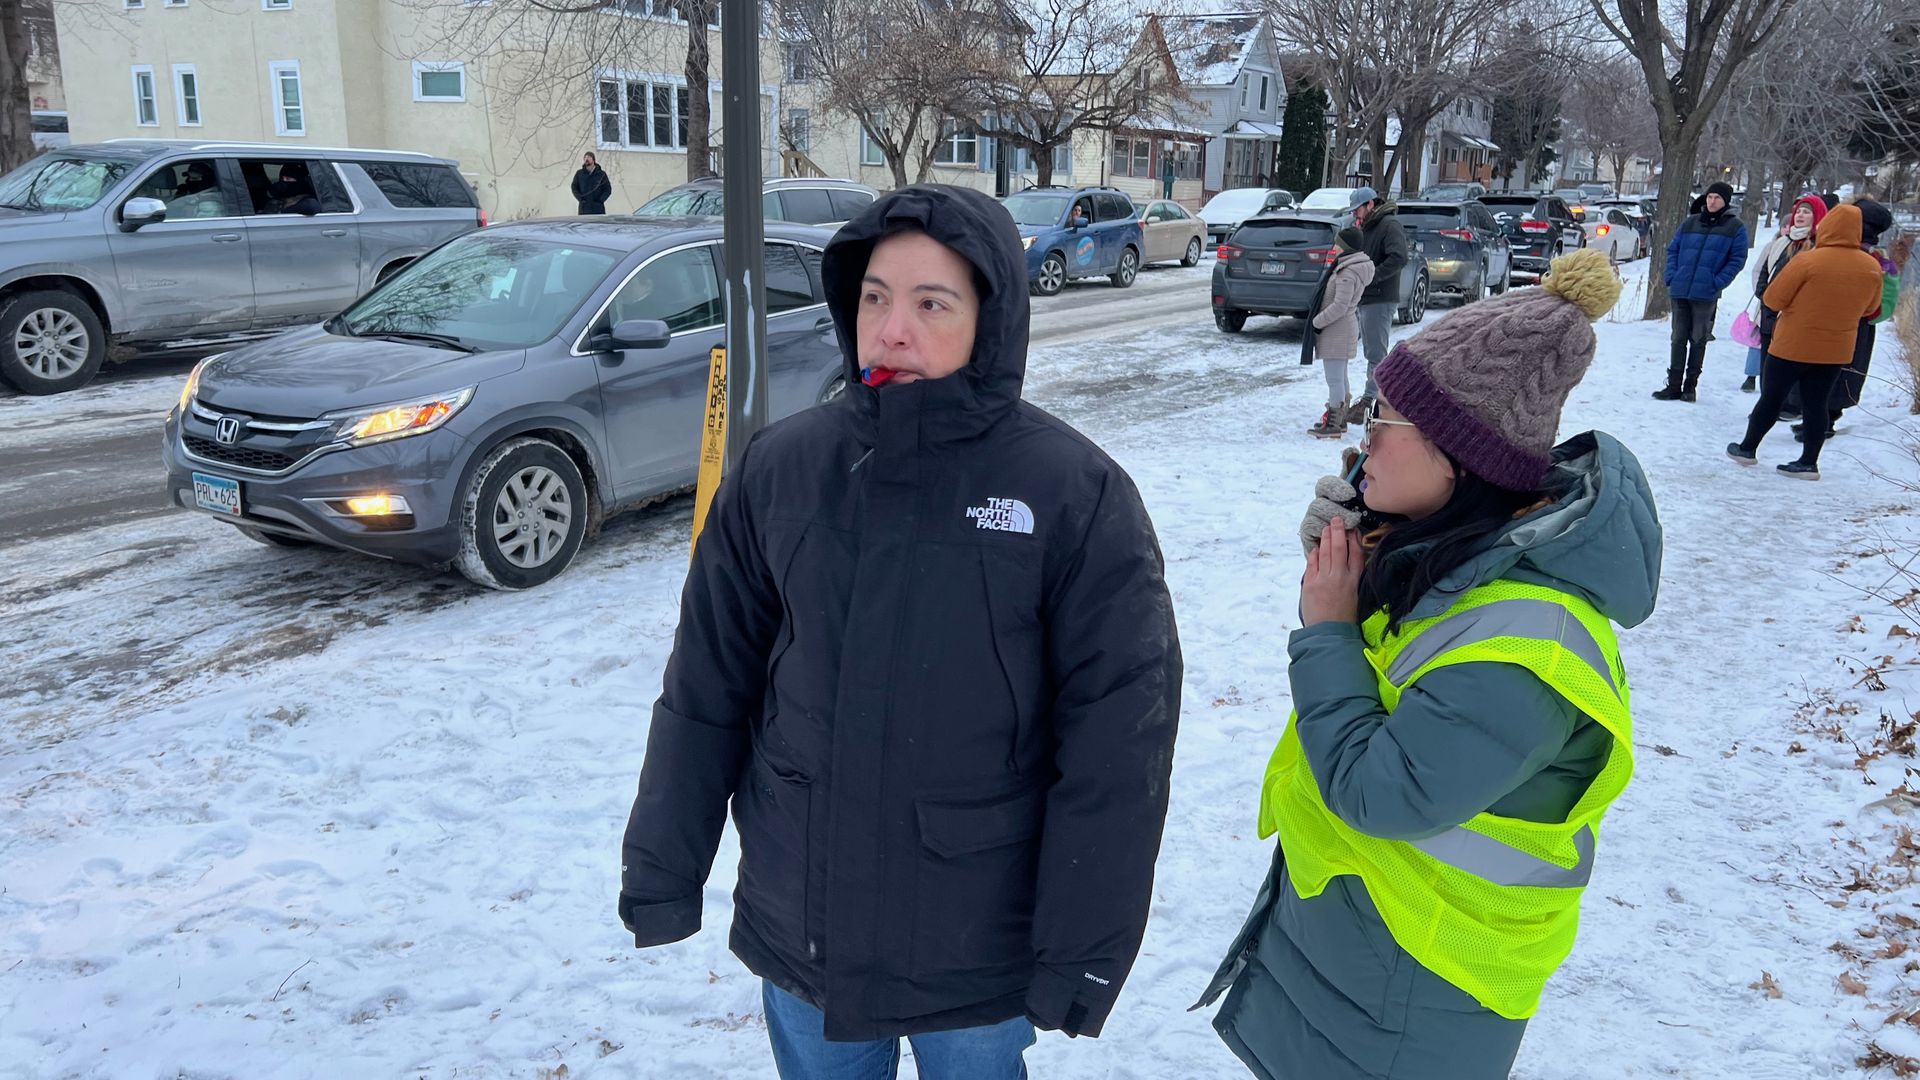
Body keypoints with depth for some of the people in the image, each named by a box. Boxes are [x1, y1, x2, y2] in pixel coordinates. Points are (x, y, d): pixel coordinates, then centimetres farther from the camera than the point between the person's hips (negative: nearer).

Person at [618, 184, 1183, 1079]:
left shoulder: (1078, 495, -14)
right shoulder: (780, 468, -6)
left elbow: (1116, 748, -11)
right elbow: (705, 692, 2)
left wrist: (1081, 957, -9)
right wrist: (662, 874, 5)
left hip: (976, 958, -2)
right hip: (797, 935, 3)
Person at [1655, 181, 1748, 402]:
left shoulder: (1735, 228, 0)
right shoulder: (1690, 223, 10)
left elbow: (1737, 259, -3)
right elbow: (1673, 249, 14)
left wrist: (1717, 283, -13)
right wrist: (1672, 276, 0)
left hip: (1706, 294, -3)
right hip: (1680, 291, 3)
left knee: (1698, 340, 4)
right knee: (1678, 339, 7)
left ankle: (1691, 386, 12)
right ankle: (1674, 386, 12)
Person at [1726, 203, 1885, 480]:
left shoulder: (1808, 261, -19)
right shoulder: (1872, 267, -3)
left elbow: (1772, 299, -13)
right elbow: (1870, 308, 12)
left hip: (1792, 346, -4)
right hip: (1836, 351, 4)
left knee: (1770, 397, 9)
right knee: (1816, 404, 9)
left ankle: (1747, 448, 20)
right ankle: (1809, 462, 11)